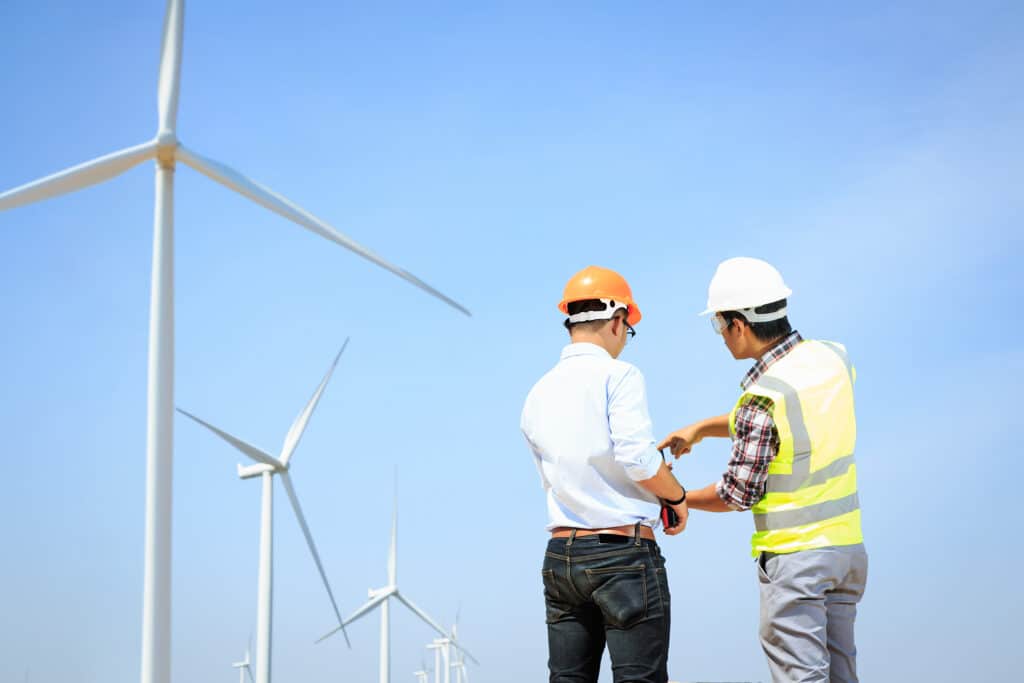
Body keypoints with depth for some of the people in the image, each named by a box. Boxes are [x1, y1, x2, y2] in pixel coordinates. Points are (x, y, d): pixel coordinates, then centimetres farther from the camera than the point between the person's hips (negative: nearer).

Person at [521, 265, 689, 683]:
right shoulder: (618, 375, -8)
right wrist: (677, 496, -1)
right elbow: (636, 456, -19)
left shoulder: (538, 395, 11)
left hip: (560, 555, 6)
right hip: (623, 551, -6)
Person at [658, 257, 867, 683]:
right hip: (847, 545, 8)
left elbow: (740, 492, -14)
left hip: (794, 555, -7)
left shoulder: (762, 396, -20)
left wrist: (680, 500, 3)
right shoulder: (835, 358, 1)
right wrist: (701, 428, 17)